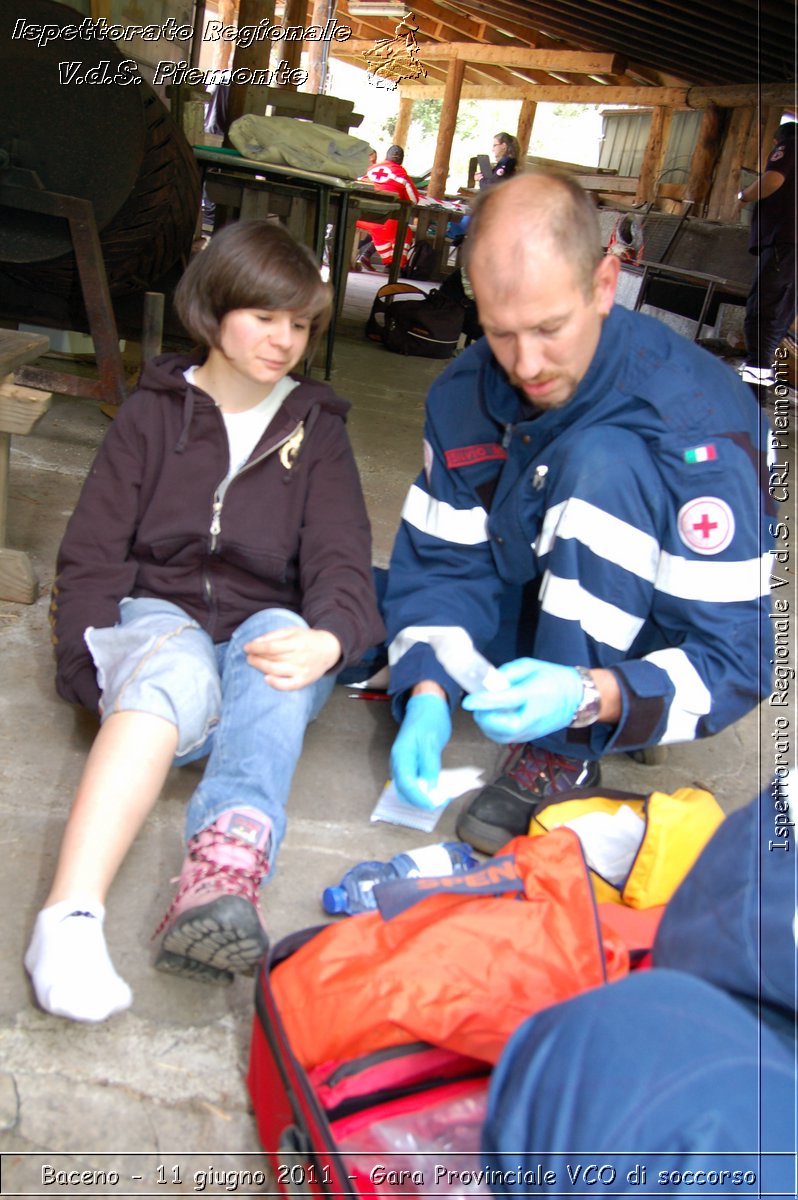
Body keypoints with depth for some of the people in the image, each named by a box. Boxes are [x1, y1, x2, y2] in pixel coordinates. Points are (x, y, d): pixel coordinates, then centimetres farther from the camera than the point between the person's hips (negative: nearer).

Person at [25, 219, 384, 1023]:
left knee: (284, 635, -35)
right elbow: (91, 556, 3)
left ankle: (224, 865, -56)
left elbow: (340, 562, -2)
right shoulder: (155, 412, 10)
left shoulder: (316, 429, 13)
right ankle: (69, 917, -52)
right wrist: (98, 672, -15)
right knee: (179, 666, -37)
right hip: (155, 620, -1)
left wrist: (328, 640, -26)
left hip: (266, 637, 2)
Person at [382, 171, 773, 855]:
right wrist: (428, 694, -26)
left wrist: (589, 697, -44)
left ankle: (566, 755, -21)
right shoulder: (466, 393, -10)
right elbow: (441, 562, -8)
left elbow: (735, 656, -27)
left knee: (603, 459, -32)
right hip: (540, 625, 6)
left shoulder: (698, 422, -27)